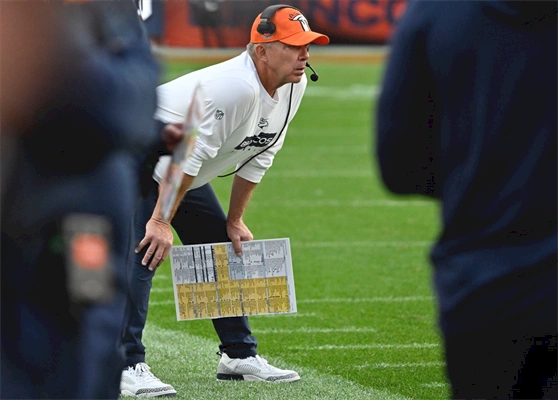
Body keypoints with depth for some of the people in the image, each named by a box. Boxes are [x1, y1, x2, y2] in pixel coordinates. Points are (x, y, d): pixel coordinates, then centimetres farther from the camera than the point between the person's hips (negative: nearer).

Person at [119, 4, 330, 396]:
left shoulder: (294, 86, -6)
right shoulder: (237, 87, -35)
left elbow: (258, 157, 5)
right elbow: (189, 154, -34)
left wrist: (235, 220, 8)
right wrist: (162, 220, -32)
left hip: (185, 176, 10)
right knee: (143, 251, -23)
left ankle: (239, 354, 24)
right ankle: (127, 366, -24)